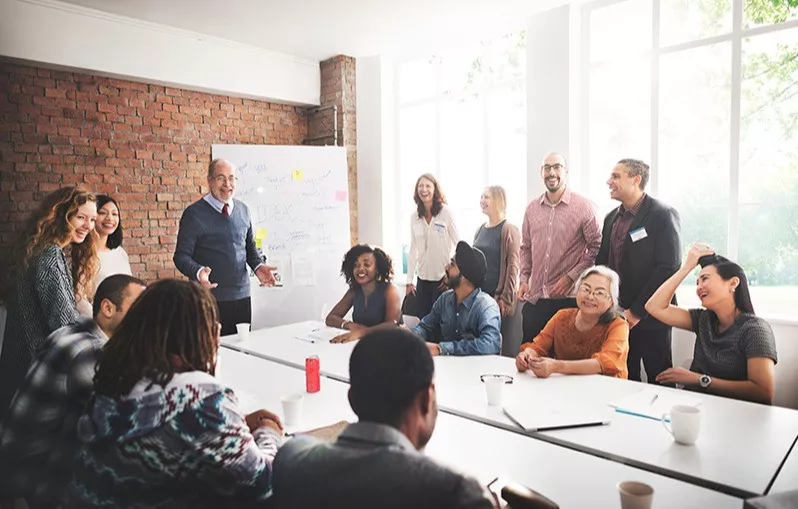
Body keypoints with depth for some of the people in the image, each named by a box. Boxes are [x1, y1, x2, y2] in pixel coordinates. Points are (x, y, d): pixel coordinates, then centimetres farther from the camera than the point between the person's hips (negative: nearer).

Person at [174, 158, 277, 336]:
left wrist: (258, 266, 0)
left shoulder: (243, 210, 10)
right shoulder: (194, 213, -5)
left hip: (242, 296, 4)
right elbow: (181, 256, -5)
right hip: (210, 298, -4)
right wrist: (198, 272, -25)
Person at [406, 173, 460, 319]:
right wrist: (409, 280, 6)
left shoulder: (445, 212, -7)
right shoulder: (414, 217, 4)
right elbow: (413, 250, 8)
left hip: (443, 278, -4)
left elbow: (459, 245, -4)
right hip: (423, 278, 4)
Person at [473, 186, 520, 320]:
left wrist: (506, 299, -16)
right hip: (477, 293, 6)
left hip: (497, 296, -6)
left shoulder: (508, 230, -7)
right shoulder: (480, 230, 12)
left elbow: (513, 267, -12)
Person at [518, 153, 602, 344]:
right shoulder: (532, 208, 10)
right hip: (534, 298, 4)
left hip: (568, 298, -4)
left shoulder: (583, 207, -4)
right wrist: (524, 279, 6)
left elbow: (596, 248, -5)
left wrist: (570, 277, -12)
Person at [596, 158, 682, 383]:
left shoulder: (662, 215, -9)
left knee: (658, 381, 5)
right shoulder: (612, 218, 12)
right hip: (617, 315, 6)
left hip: (649, 316, -6)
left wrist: (637, 311, -16)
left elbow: (669, 267, -16)